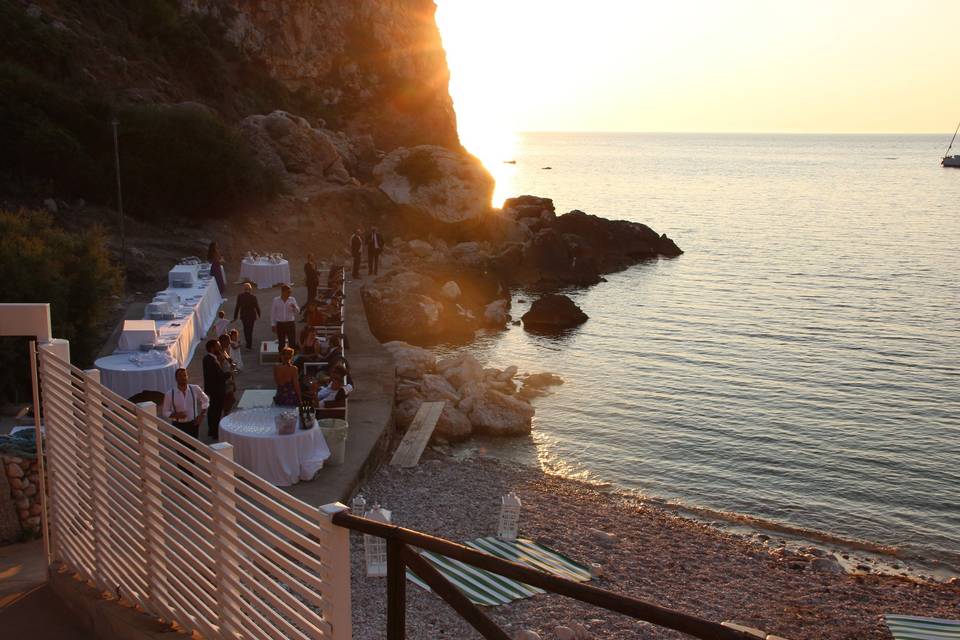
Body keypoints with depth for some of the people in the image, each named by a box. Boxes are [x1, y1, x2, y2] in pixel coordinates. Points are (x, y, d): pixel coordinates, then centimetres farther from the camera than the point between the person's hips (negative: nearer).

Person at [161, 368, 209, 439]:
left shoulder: (195, 389, -8)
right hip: (178, 426, -1)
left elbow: (205, 400, 10)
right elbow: (164, 412, -2)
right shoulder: (169, 394, -11)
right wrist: (175, 415, -21)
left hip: (193, 424, 1)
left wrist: (202, 415, 1)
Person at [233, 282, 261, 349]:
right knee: (250, 330, 12)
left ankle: (248, 343, 34)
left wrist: (235, 316, -1)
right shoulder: (253, 297, -18)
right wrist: (259, 315, 7)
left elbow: (237, 307, -10)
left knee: (245, 328, 22)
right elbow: (257, 307, -9)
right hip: (251, 315, -2)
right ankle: (249, 345, 17)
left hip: (243, 315, 2)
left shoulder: (240, 296, -14)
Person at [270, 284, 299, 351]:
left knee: (293, 343, 0)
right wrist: (273, 325, 2)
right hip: (280, 324, 0)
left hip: (291, 323, 0)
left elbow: (297, 312, 5)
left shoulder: (292, 300, 0)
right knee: (281, 344, 7)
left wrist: (295, 307, -17)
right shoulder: (276, 300, 0)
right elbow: (273, 313, 5)